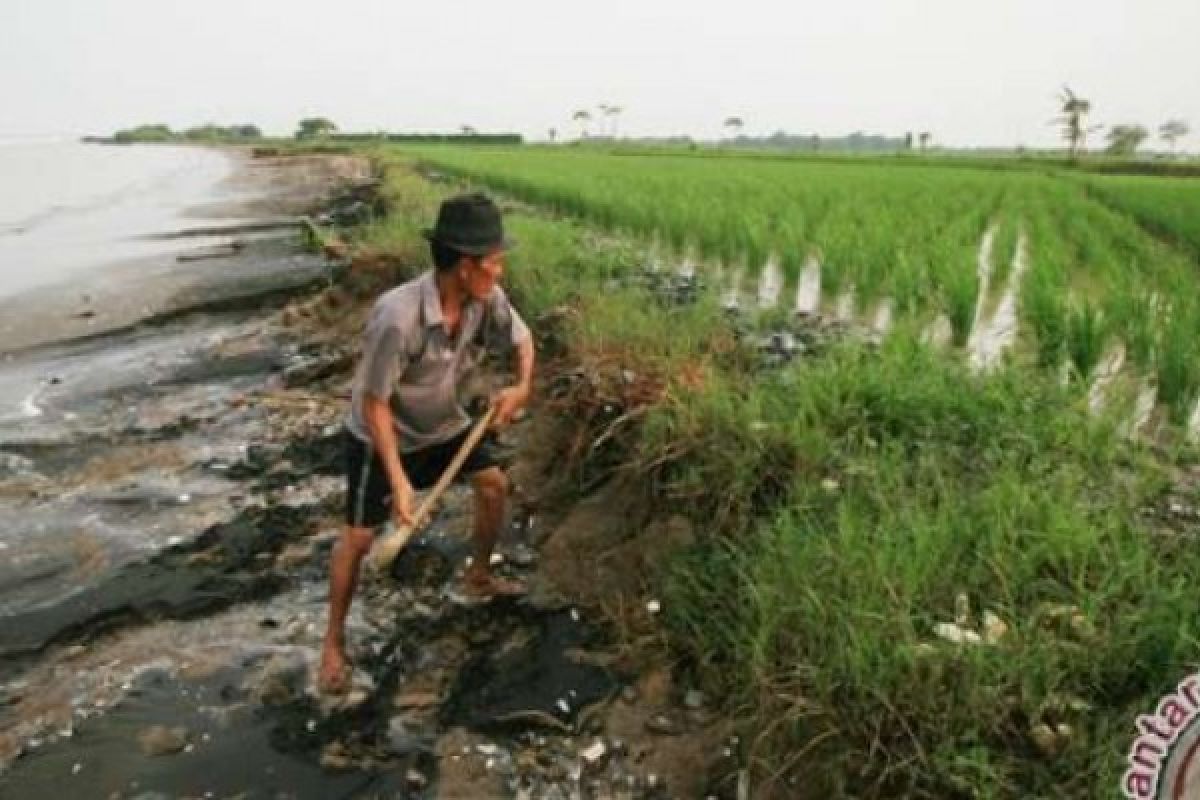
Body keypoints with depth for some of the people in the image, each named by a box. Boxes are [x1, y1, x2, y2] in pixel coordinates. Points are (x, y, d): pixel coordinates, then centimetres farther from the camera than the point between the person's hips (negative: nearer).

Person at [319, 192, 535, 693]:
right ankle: (334, 642, 18)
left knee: (494, 484, 13)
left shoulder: (487, 300, -20)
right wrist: (398, 480, -32)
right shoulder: (397, 317, -39)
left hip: (443, 422, 7)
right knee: (358, 536, -3)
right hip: (380, 436, -6)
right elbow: (374, 403, -30)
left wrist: (523, 388, -19)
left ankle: (478, 576, 38)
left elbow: (523, 339, 1)